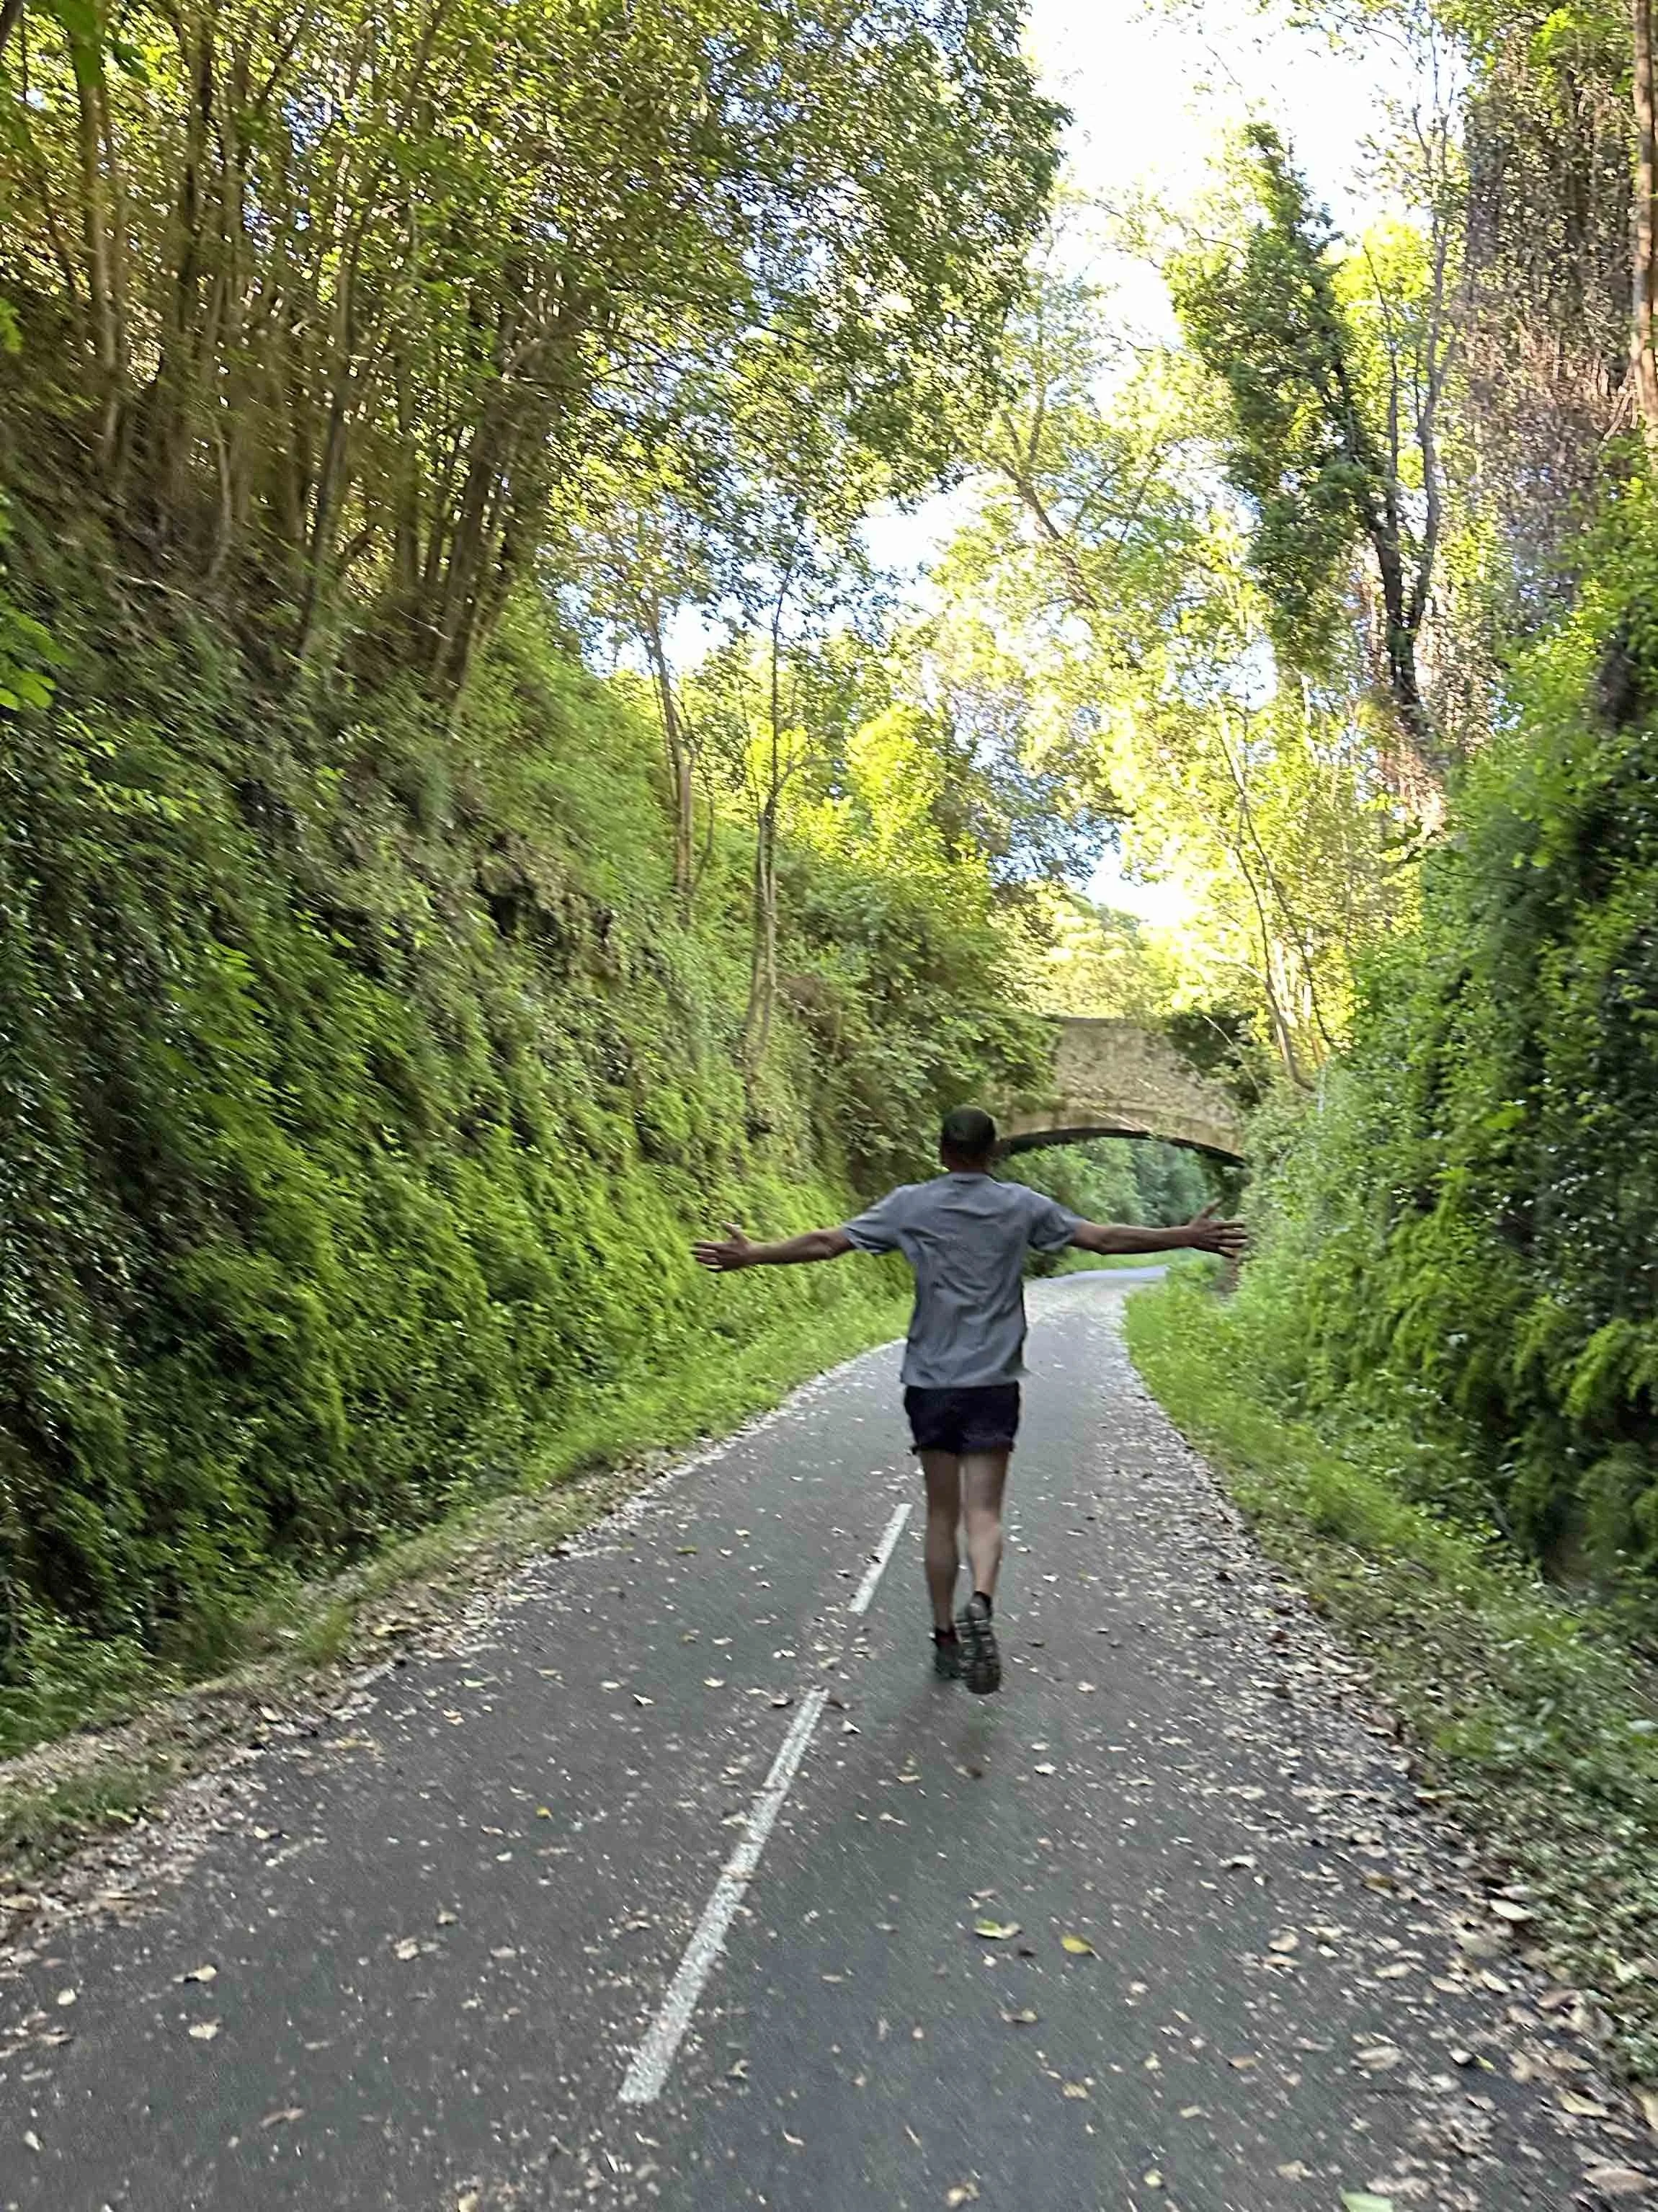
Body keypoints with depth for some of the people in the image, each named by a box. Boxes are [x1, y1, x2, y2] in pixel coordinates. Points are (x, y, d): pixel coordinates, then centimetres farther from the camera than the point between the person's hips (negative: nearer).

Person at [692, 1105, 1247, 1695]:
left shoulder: (910, 1205, 0)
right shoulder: (1022, 1205, 1)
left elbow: (826, 1243, 0)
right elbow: (1103, 1237, 2)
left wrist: (751, 1255, 9)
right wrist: (1188, 1237, 11)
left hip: (930, 1382, 1)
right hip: (993, 1382, -1)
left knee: (941, 1513, 11)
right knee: (983, 1512, -1)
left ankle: (945, 1638, 19)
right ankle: (980, 1604, -27)